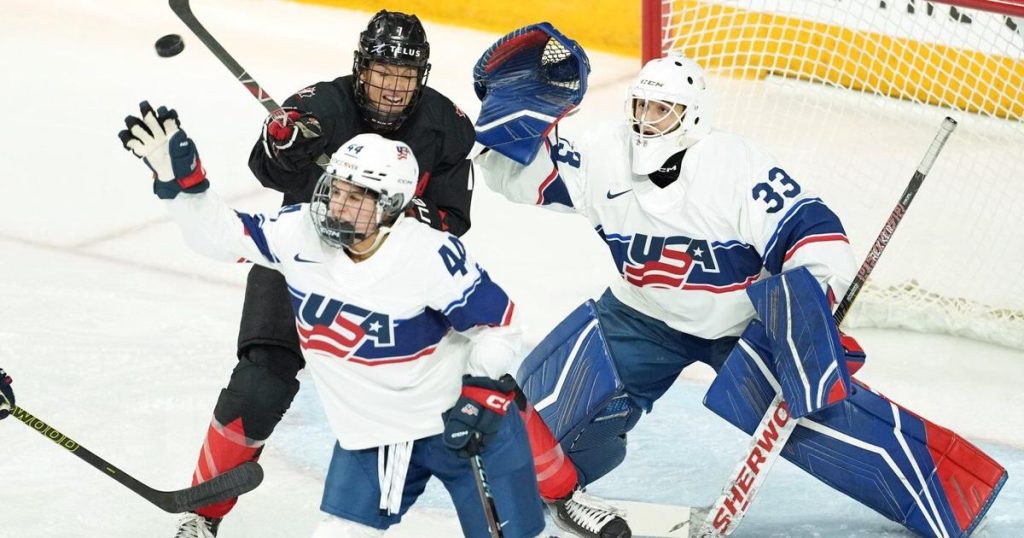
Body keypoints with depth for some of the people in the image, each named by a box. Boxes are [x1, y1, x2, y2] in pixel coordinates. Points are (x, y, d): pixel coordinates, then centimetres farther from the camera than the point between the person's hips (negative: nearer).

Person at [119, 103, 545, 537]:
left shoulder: (431, 256, -23)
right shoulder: (302, 232, -12)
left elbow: (497, 323, -12)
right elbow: (220, 234, -7)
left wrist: (483, 393, -21)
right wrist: (179, 179, -20)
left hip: (462, 420, -3)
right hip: (373, 433, 3)